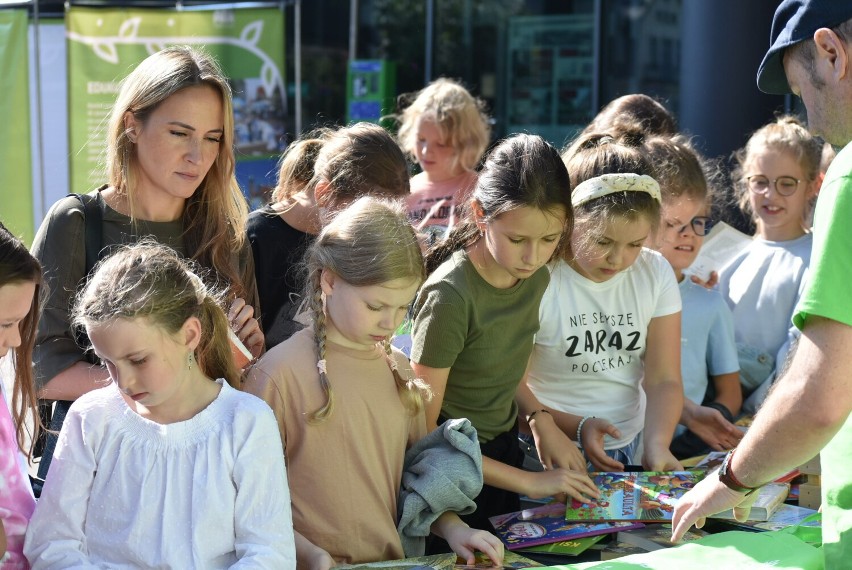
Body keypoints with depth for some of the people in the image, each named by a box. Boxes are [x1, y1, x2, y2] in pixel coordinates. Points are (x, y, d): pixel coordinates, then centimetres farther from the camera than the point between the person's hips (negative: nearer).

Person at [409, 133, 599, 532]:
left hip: (503, 451, 7)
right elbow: (423, 431, -22)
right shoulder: (450, 296, -26)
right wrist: (528, 482, -20)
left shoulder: (535, 278, -5)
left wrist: (540, 419, -3)